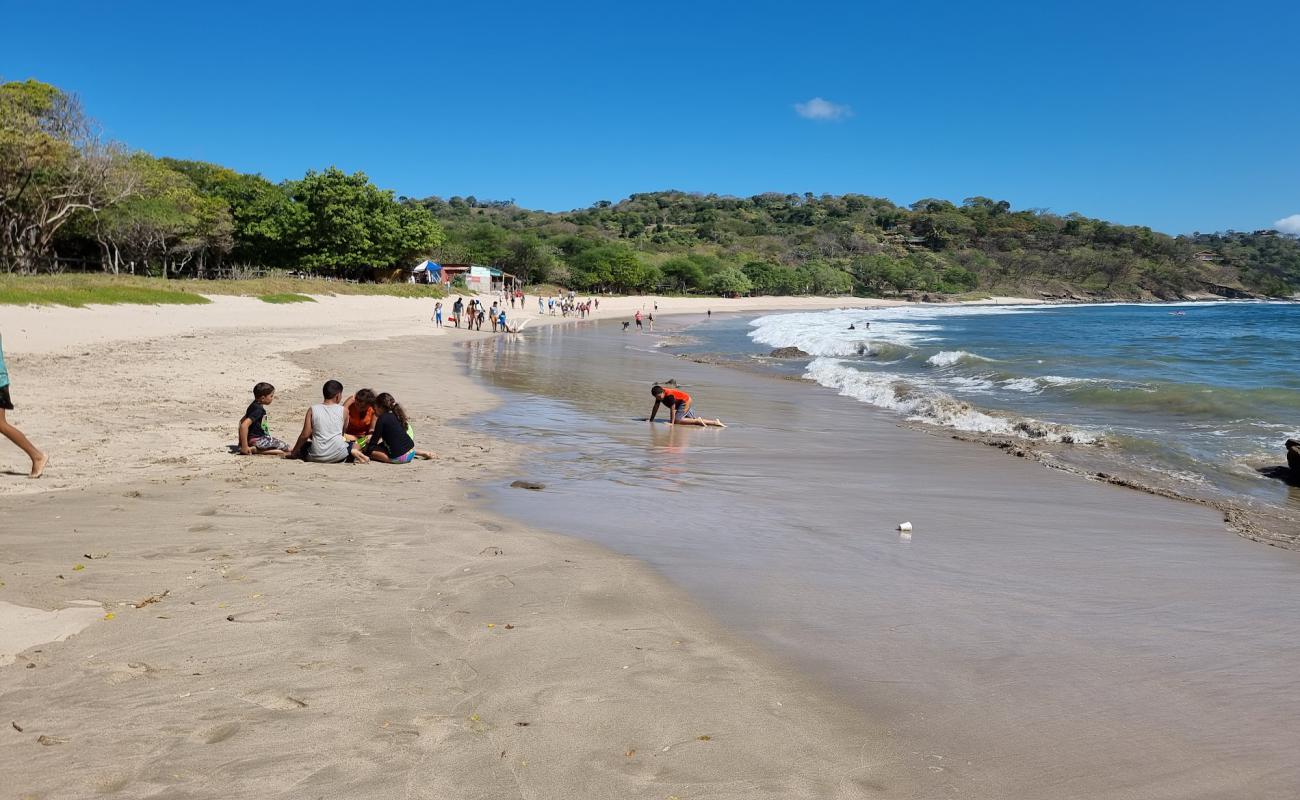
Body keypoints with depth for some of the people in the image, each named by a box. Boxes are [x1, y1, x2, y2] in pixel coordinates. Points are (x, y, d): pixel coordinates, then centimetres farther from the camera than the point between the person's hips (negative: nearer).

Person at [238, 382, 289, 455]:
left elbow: (242, 420, 21)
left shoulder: (254, 406, 10)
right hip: (256, 440, -10)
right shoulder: (258, 409, -20)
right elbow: (244, 425, -32)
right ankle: (254, 450, -15)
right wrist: (244, 446, -29)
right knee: (286, 448, -12)